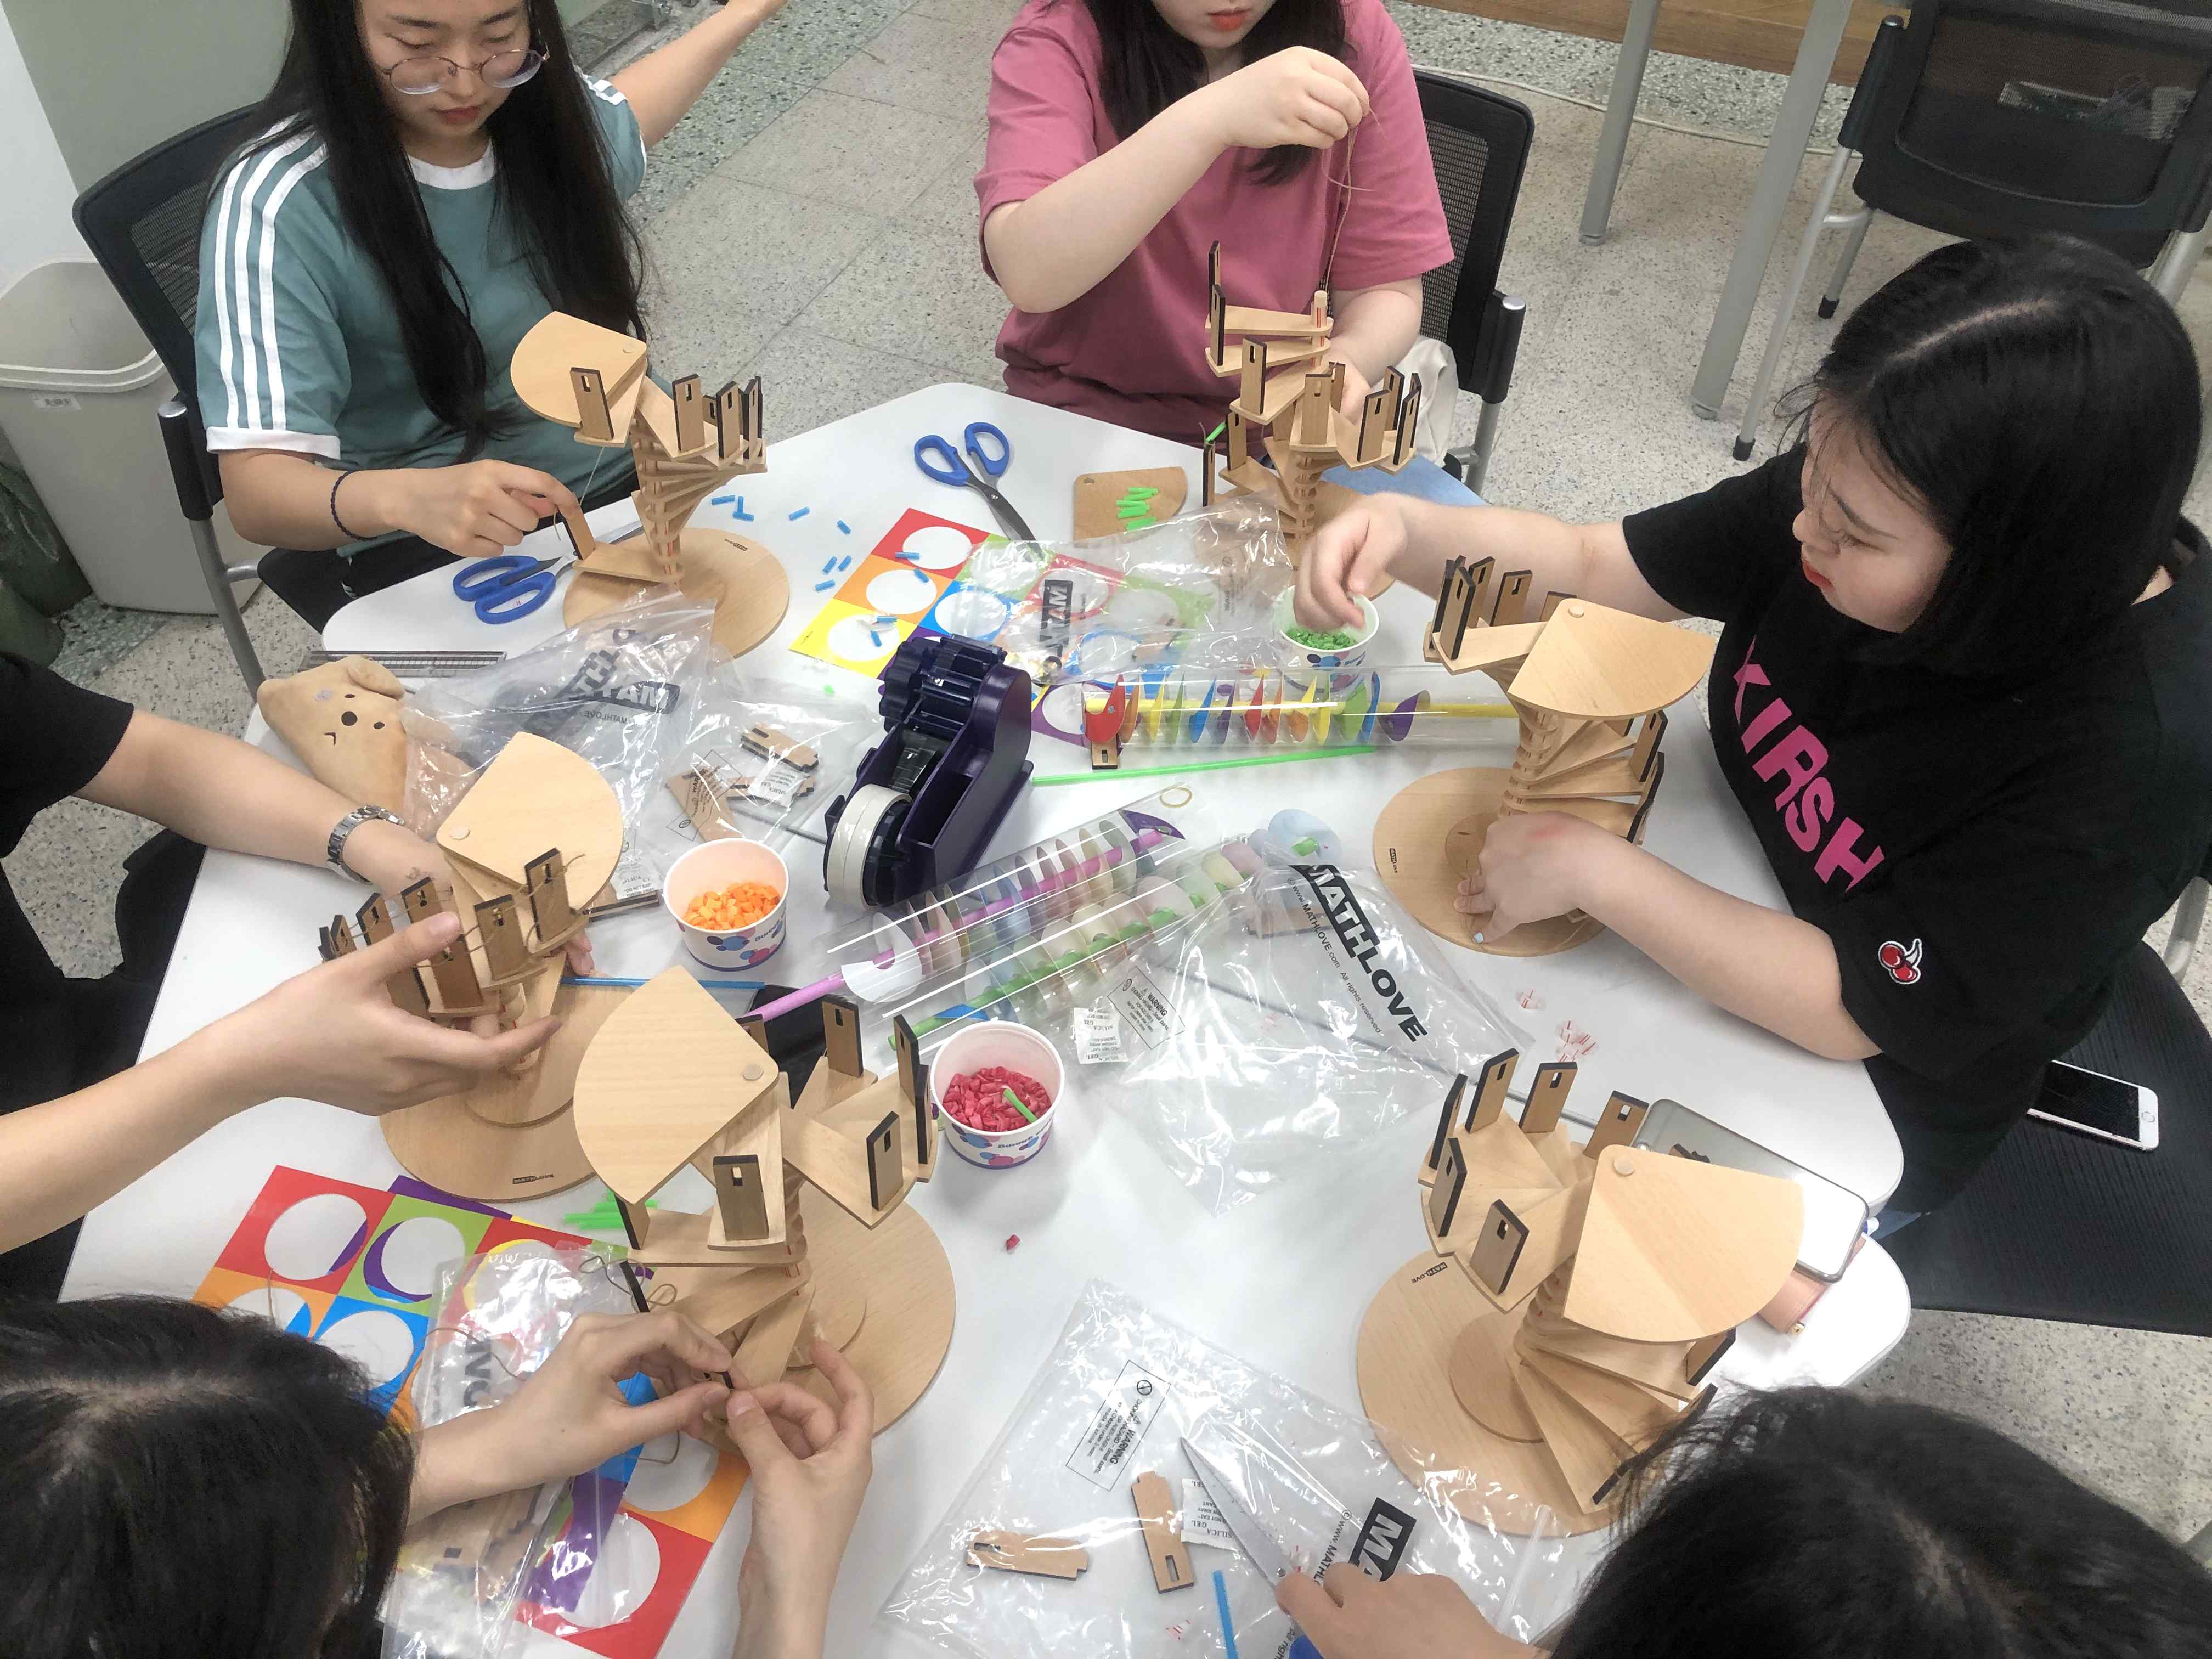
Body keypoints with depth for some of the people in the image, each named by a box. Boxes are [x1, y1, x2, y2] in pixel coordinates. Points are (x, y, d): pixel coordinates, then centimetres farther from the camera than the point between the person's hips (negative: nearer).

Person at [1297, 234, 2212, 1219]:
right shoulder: (1854, 483, -18)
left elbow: (1853, 1010, -28)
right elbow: (1590, 565, -8)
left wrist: (1589, 868, -30)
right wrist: (1406, 531, -26)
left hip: (1853, 1106, -5)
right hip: (1713, 906, 5)